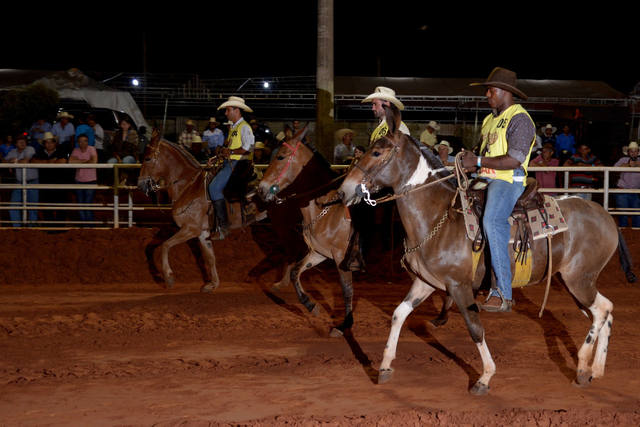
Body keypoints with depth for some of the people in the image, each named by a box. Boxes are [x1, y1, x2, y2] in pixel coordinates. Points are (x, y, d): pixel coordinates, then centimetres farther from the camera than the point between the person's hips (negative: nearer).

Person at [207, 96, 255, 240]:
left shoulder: (244, 127, -9)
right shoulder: (232, 127, 21)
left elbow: (249, 148, -20)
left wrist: (231, 152, -16)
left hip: (237, 164, -10)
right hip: (227, 163, 10)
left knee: (214, 187, -23)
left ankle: (223, 227, -22)